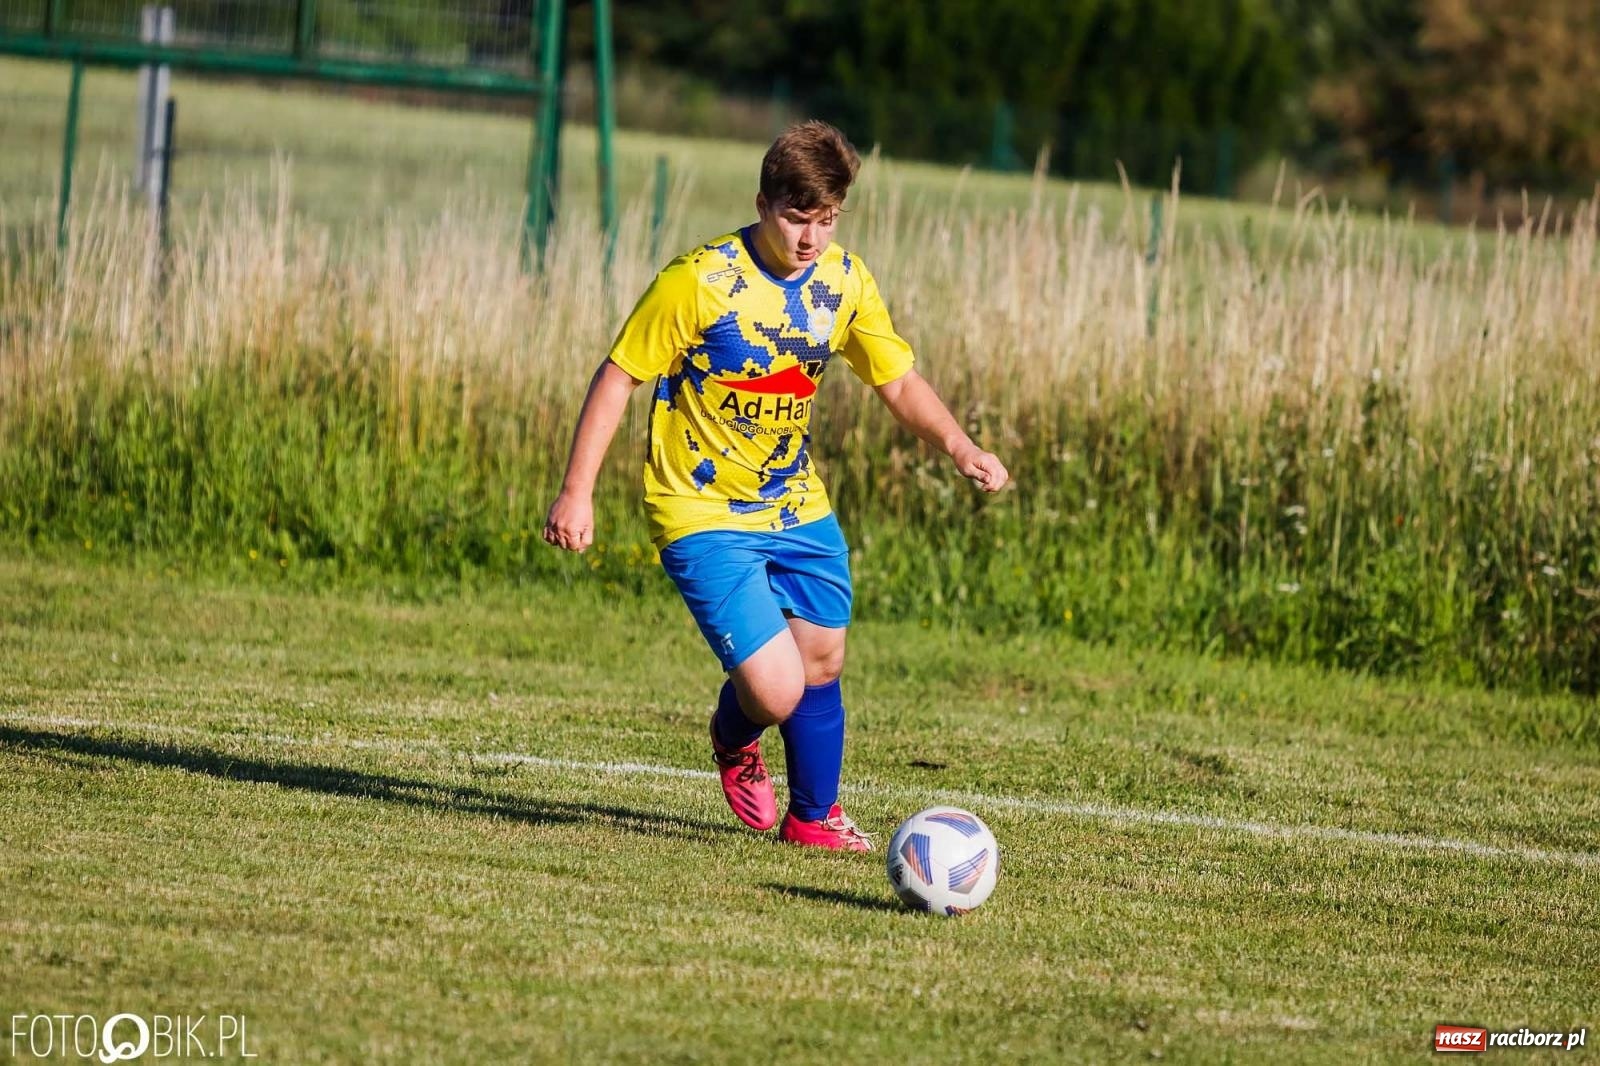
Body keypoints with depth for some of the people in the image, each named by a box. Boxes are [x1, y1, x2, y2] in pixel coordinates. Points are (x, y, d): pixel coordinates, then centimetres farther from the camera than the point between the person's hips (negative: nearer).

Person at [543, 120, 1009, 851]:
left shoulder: (844, 282, -2)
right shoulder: (698, 281, -20)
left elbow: (899, 382, 8)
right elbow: (618, 377, -13)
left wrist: (959, 447, -9)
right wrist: (577, 490, -18)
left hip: (798, 509, 6)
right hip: (703, 516, -6)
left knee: (821, 664, 13)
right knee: (778, 693, -13)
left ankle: (813, 816, 38)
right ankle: (733, 737, 25)